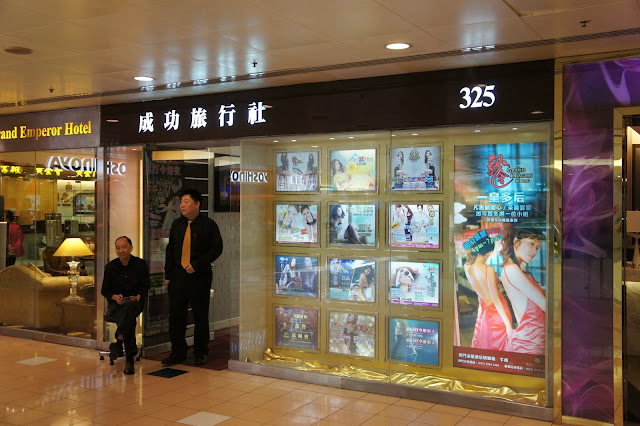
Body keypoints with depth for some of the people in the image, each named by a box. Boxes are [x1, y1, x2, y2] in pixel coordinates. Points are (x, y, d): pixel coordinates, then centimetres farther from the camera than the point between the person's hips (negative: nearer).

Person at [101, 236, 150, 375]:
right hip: (116, 305, 0)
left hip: (135, 303, 0)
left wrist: (138, 297, -18)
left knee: (129, 309, -40)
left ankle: (119, 341, -43)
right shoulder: (110, 267, 7)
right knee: (130, 319, -35)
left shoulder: (141, 264, 3)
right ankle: (130, 358, -36)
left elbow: (146, 287, 4)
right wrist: (115, 297, -12)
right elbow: (105, 290, 11)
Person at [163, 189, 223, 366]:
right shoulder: (177, 225, 11)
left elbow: (216, 249, -9)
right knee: (176, 315, 5)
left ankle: (201, 353, 20)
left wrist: (196, 265, -16)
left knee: (200, 316, 5)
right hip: (178, 276, 4)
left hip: (200, 277, -4)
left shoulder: (209, 225, -4)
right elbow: (170, 250, 15)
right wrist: (168, 275, 9)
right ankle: (178, 353, 18)